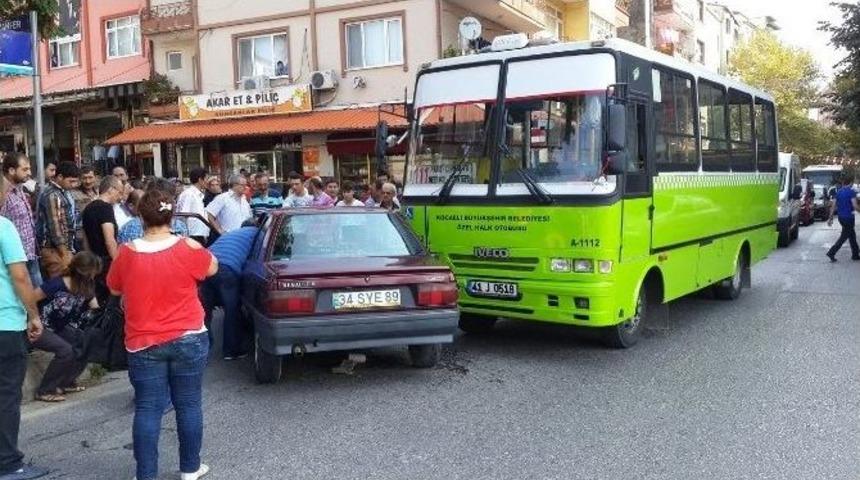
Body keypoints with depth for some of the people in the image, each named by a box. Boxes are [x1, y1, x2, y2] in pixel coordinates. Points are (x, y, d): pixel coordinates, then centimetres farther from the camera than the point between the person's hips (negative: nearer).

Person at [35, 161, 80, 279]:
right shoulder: (52, 195, -15)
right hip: (54, 249, -9)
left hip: (63, 247, 9)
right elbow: (55, 227, -19)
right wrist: (65, 254, -19)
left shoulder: (63, 192, 14)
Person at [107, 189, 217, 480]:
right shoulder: (188, 248, -11)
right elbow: (212, 268, 9)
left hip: (143, 344, 1)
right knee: (189, 405, 11)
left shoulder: (126, 253, -7)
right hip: (188, 339, 0)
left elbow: (114, 288, 11)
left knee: (147, 409, 7)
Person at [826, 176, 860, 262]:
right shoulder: (851, 192, -13)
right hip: (848, 217, -7)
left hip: (841, 217, 7)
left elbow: (833, 206, 9)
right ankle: (831, 253, -8)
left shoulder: (838, 192, 7)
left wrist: (830, 218, 12)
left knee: (852, 235, 17)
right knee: (844, 237, -1)